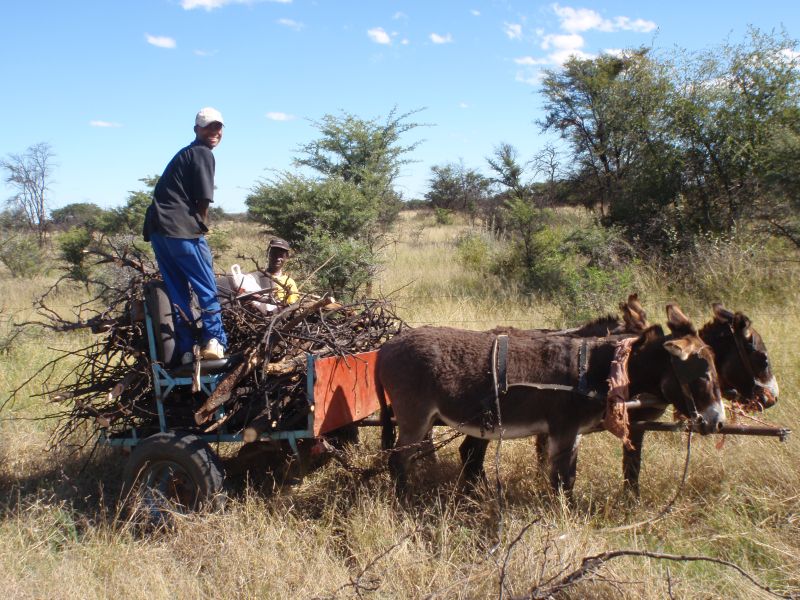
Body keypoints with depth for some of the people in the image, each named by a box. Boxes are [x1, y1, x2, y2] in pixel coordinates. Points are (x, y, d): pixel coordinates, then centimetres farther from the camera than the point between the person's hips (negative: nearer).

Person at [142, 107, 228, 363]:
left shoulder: (184, 154, 25)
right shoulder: (203, 154, -3)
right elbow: (203, 200, -9)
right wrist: (203, 224, 6)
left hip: (156, 227, 8)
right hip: (182, 229, -8)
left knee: (177, 291, 9)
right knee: (206, 288, 0)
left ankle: (185, 350, 8)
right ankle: (213, 341, -7)